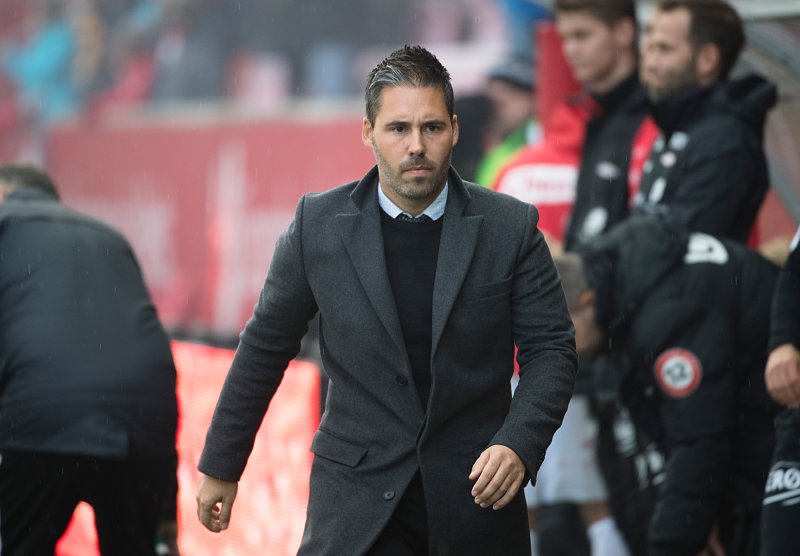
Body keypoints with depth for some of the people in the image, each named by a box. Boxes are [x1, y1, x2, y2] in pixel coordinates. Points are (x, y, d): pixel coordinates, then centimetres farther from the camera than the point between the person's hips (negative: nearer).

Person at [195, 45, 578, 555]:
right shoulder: (319, 224, -1)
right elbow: (266, 346, 8)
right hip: (358, 496, 0)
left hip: (477, 491, 1)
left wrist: (518, 446, -17)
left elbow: (551, 349, 0)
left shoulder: (512, 227, -2)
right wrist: (221, 465, 13)